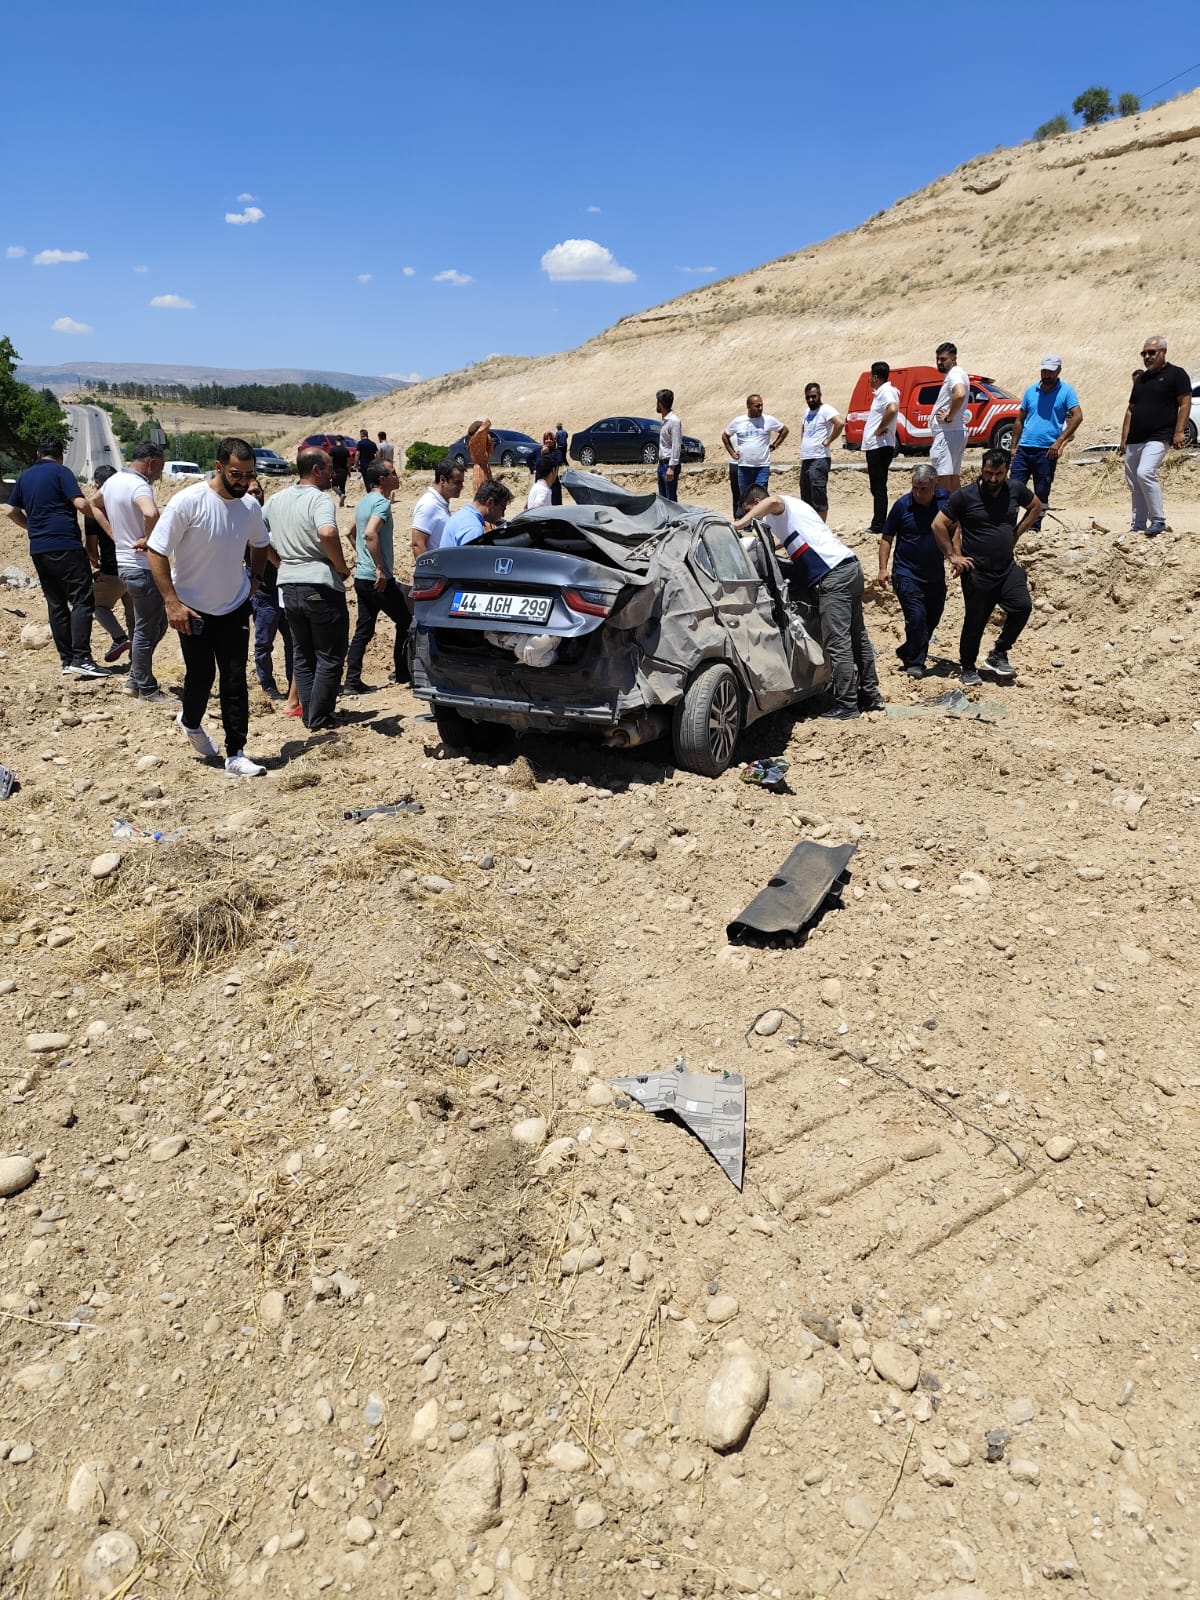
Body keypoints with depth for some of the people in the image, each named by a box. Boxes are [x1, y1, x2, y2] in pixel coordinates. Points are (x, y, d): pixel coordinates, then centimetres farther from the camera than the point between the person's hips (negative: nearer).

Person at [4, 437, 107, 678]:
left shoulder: (25, 476, 17)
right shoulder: (60, 472, -2)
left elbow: (12, 511, 19)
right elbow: (80, 503, -13)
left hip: (38, 549, 7)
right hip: (66, 546, -7)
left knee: (56, 604, 9)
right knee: (82, 601, -7)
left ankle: (67, 660, 9)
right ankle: (81, 658, -17)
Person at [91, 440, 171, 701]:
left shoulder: (114, 480, 10)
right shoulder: (138, 485, -19)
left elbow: (94, 503, 30)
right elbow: (151, 514, -40)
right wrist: (149, 540, -23)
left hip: (125, 562, 10)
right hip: (142, 567, -10)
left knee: (156, 624, 19)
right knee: (147, 630, -1)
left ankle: (134, 677, 26)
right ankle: (147, 690, 8)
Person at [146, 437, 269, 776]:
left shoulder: (250, 507, -4)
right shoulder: (189, 501, -19)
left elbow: (259, 544, 19)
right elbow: (156, 551, -16)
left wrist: (255, 576, 6)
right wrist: (171, 602, -19)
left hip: (235, 608, 4)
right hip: (193, 609, -3)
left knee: (235, 681, 1)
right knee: (201, 676, 8)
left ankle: (236, 755, 7)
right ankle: (191, 721, 41)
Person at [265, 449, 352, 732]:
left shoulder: (277, 499, 11)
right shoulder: (320, 499, -12)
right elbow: (327, 533, -31)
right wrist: (342, 567, -18)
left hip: (288, 587, 7)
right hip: (321, 587, -7)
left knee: (303, 656, 16)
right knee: (329, 657, 3)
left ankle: (309, 716, 19)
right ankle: (319, 720, 4)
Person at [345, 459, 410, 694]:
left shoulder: (363, 502, 16)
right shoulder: (381, 503, -14)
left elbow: (354, 532, 30)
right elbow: (370, 534, -29)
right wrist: (381, 570, -27)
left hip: (362, 577, 9)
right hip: (379, 580, -9)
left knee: (363, 630, 9)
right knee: (405, 622, 7)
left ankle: (352, 681, 6)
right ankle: (402, 673, 13)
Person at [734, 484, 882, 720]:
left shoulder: (778, 510, -1)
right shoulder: (792, 507, 29)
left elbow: (773, 501, -26)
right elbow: (783, 541, 44)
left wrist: (739, 524, -26)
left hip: (833, 574, -10)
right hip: (851, 566, 10)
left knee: (837, 643, -9)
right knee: (857, 636, 16)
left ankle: (846, 705, -7)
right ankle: (871, 695, 24)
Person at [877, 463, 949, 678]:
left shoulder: (945, 500, -4)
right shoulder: (902, 504, -10)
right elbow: (887, 538, -2)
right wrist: (883, 568, -8)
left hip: (936, 574, 4)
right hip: (906, 573, -4)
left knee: (932, 619, 14)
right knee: (916, 617, -13)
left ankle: (907, 652, 34)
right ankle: (915, 663, 3)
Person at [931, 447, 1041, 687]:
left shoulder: (1015, 490, 2)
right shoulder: (965, 496, -9)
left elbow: (1036, 507, 21)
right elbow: (938, 524, -6)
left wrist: (1015, 535, 12)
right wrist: (953, 556, -6)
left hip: (1008, 567, 3)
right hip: (976, 572, -3)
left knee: (1022, 606, -15)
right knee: (974, 622, 4)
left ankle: (999, 654, 5)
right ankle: (967, 667, 25)